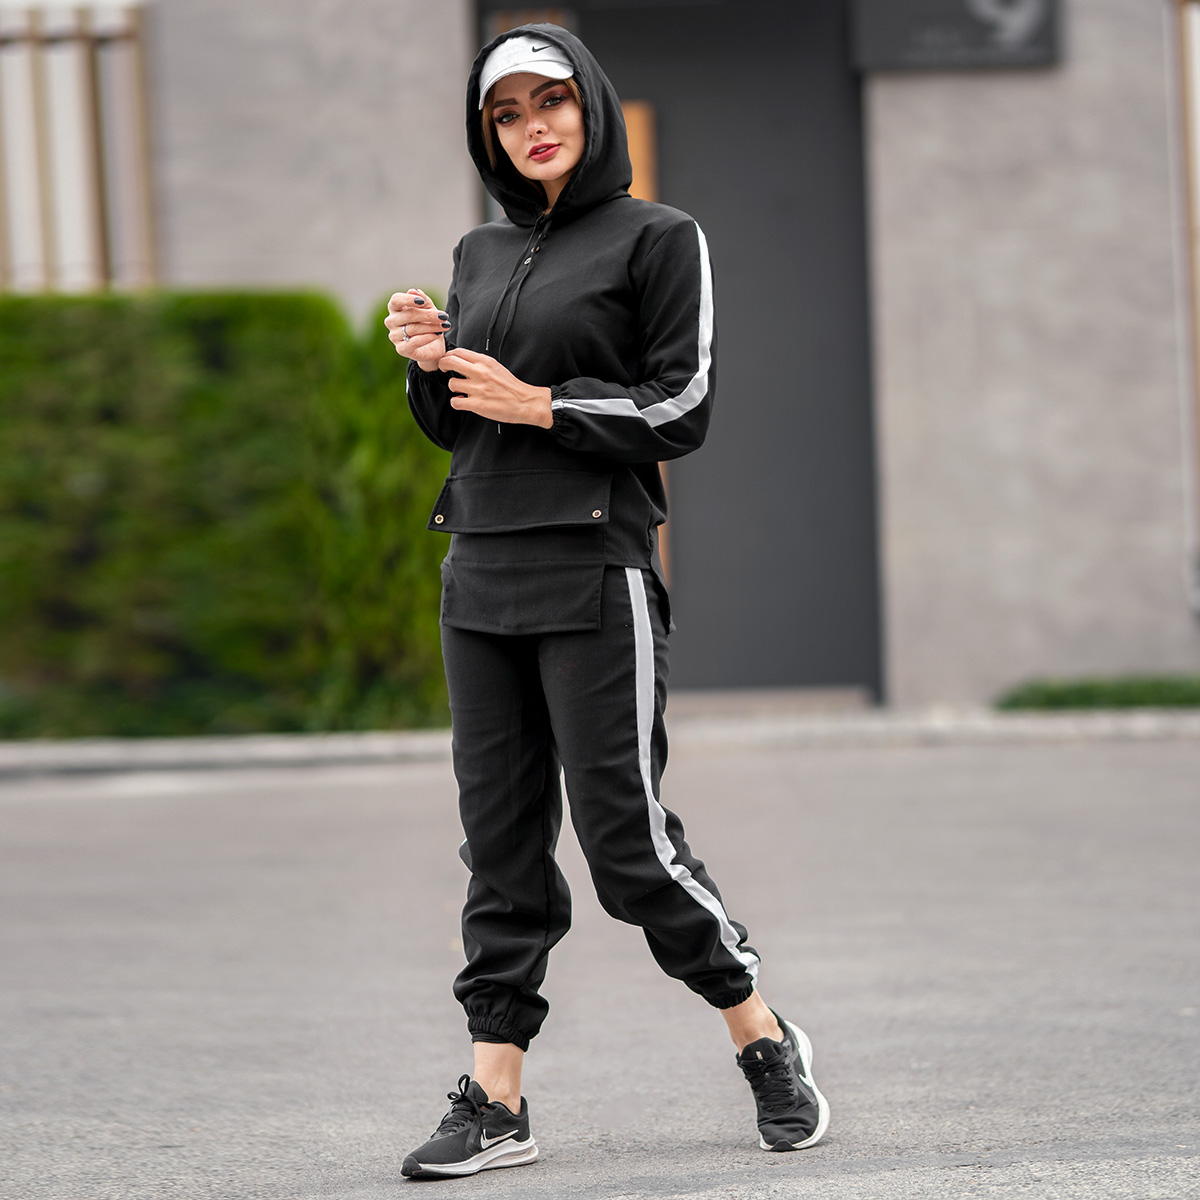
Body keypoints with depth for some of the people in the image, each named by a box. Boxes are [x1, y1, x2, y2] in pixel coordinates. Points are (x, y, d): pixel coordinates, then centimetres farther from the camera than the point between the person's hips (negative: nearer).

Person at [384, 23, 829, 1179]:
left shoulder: (658, 238, -2)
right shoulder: (480, 254, 16)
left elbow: (681, 410, -7)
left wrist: (536, 403, -12)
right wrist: (431, 367, 0)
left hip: (594, 571, -6)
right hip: (481, 571, 6)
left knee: (623, 833, -6)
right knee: (501, 838, 4)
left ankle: (766, 1042, 13)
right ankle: (494, 1102, 5)